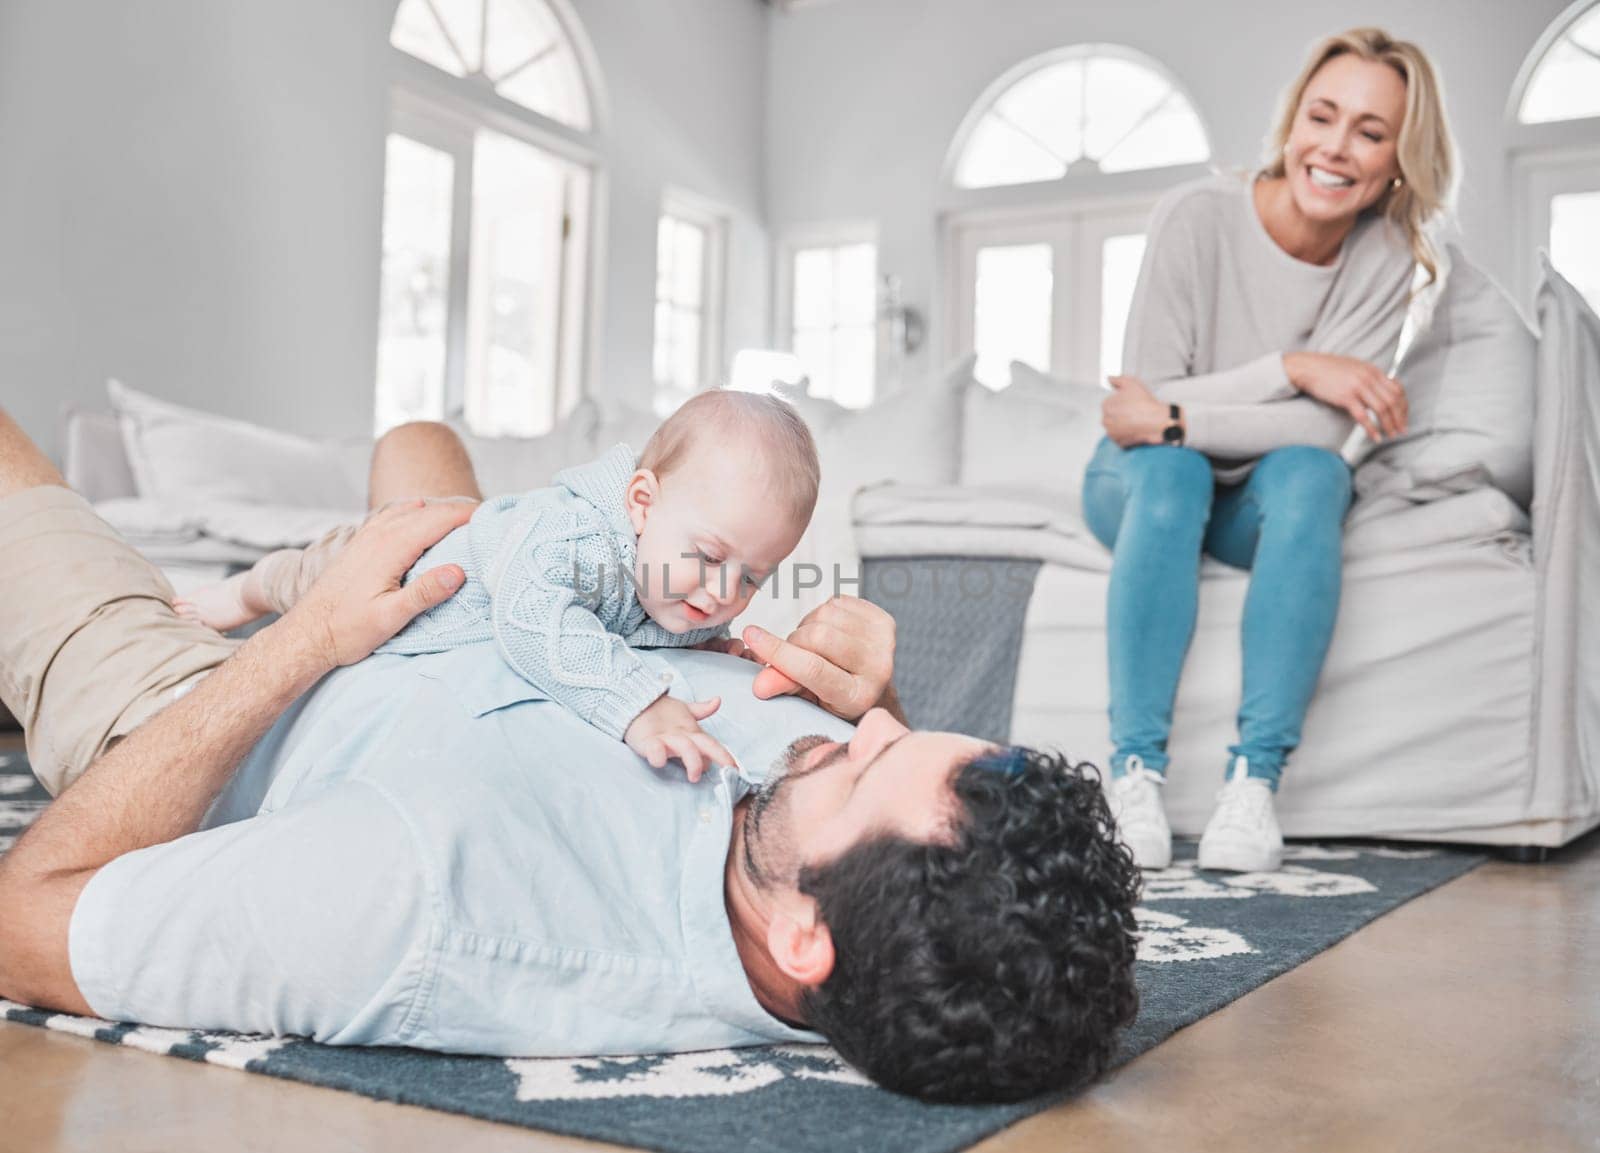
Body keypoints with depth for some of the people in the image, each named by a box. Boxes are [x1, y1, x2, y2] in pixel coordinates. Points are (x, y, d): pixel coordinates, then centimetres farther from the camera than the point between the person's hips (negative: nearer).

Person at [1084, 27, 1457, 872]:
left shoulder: (1385, 259, -11)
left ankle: (1255, 778, -36)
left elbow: (1323, 429, -20)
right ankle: (1136, 772, -37)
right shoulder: (1197, 216, -18)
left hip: (1264, 502, 2)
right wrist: (1292, 367, -27)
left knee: (1314, 473, -32)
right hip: (1142, 486, -1)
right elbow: (1145, 396, -19)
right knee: (1171, 470, -35)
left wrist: (1175, 418, -28)